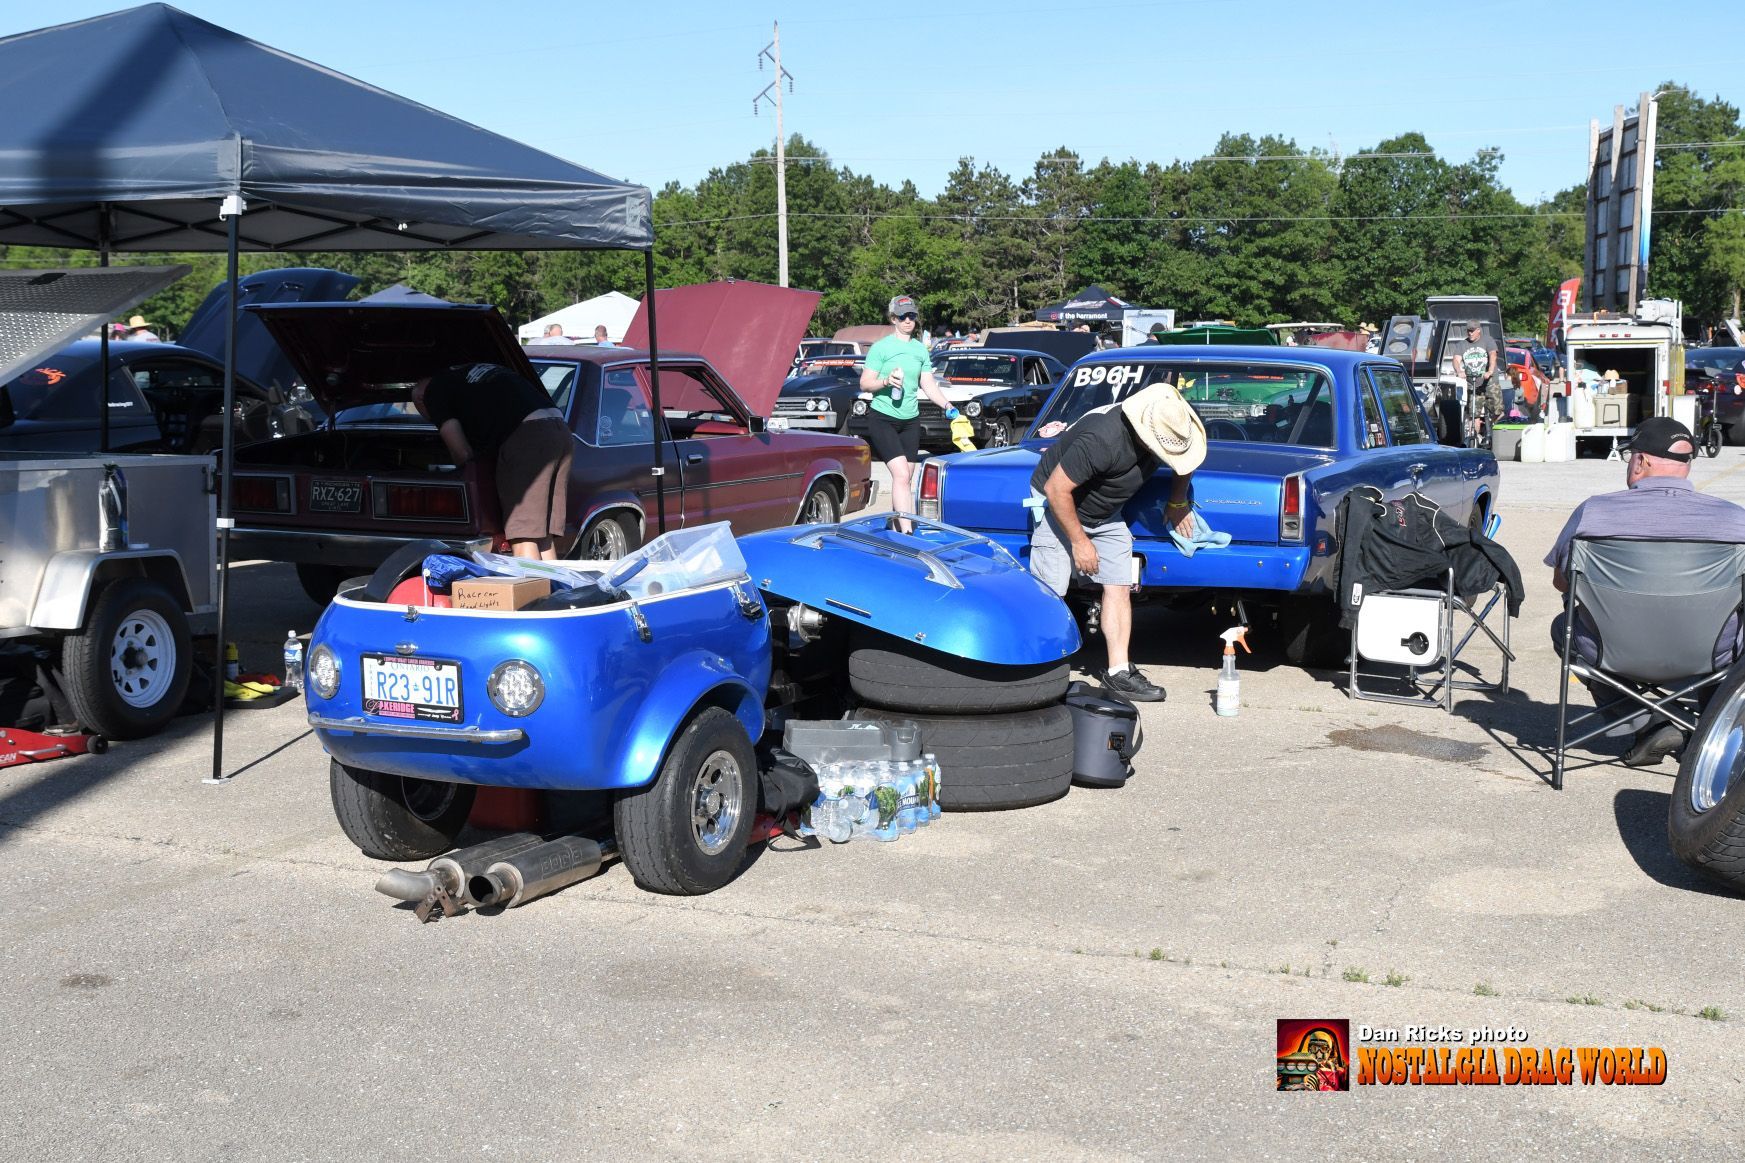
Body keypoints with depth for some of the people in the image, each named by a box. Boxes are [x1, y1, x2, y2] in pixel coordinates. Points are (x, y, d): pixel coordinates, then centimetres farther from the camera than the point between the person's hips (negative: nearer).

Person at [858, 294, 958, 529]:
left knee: (905, 479, 8)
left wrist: (948, 406, -1)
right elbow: (864, 384, -6)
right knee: (901, 474, -19)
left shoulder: (920, 349, 13)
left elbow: (929, 385, 13)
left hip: (910, 420, 6)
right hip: (882, 419, -6)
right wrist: (886, 381, -24)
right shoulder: (880, 347, -4)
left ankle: (896, 525, 19)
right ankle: (907, 531, -24)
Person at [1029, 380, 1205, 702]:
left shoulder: (1167, 429, -16)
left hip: (1106, 515, 7)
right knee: (1048, 593, -12)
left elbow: (1185, 457, 11)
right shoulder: (1103, 440, -38)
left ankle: (1118, 672, 1)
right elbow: (1057, 489, -30)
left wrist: (1178, 501, 8)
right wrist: (1079, 541, -22)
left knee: (1119, 588, -2)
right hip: (1059, 505, -7)